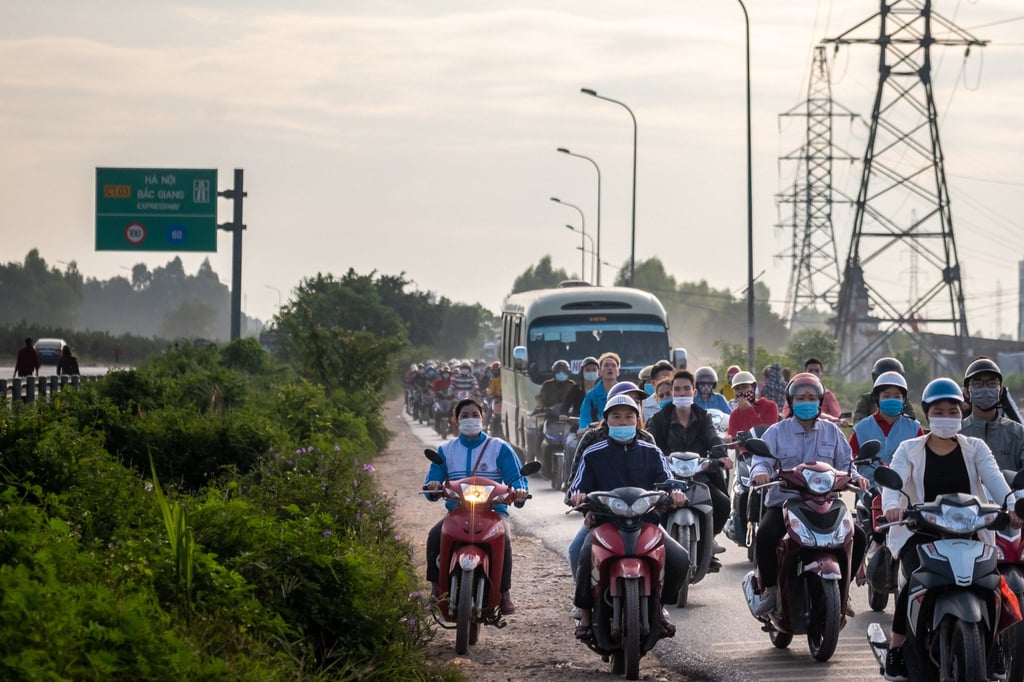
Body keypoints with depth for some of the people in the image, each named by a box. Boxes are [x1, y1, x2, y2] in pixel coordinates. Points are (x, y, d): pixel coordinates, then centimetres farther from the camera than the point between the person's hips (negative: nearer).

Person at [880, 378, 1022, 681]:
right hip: (921, 532, -1)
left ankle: (992, 645, -3)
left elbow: (994, 479, -7)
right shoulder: (909, 450, 10)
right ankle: (896, 647, -16)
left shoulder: (975, 448, 11)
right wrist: (891, 505, -34)